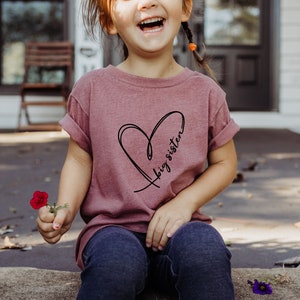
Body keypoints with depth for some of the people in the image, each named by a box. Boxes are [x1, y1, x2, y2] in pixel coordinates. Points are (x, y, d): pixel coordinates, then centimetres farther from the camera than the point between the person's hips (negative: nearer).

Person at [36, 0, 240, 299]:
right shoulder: (92, 88, 2)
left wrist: (185, 201, -7)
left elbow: (224, 162, 11)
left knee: (205, 248, -35)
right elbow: (80, 159, 9)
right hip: (111, 227, 0)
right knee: (117, 262, -35)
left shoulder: (205, 92, 3)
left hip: (177, 227, 0)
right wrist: (64, 211, -10)